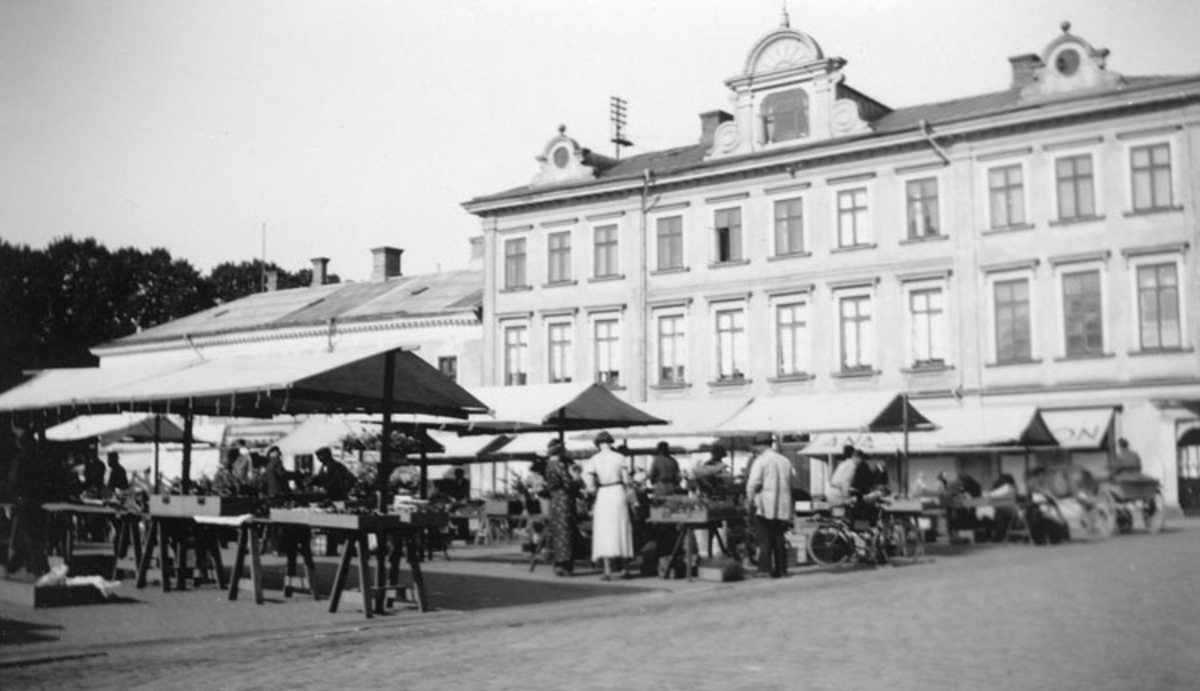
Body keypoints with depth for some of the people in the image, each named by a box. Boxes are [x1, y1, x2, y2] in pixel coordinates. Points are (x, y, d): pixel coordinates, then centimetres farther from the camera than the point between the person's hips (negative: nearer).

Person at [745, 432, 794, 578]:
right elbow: (790, 483, 14)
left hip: (764, 506, -5)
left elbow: (753, 483, -17)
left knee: (764, 539, -1)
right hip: (782, 507, 6)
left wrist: (750, 499, -5)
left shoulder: (760, 461, -8)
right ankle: (781, 569, 12)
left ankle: (765, 568, -4)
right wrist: (790, 511, 18)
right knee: (779, 539, 11)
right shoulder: (785, 461, 12)